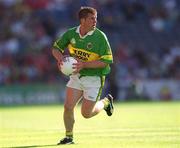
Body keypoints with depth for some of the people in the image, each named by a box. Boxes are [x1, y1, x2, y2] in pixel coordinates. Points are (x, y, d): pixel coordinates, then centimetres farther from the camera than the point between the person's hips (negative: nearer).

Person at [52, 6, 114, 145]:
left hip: (94, 78, -4)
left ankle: (106, 102, 30)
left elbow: (106, 60, -20)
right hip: (76, 76, 4)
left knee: (86, 113, 0)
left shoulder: (100, 37, -17)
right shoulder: (71, 33, -5)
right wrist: (59, 57, -14)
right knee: (68, 107, -7)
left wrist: (84, 64, -27)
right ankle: (69, 137, 14)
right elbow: (56, 47, 9)